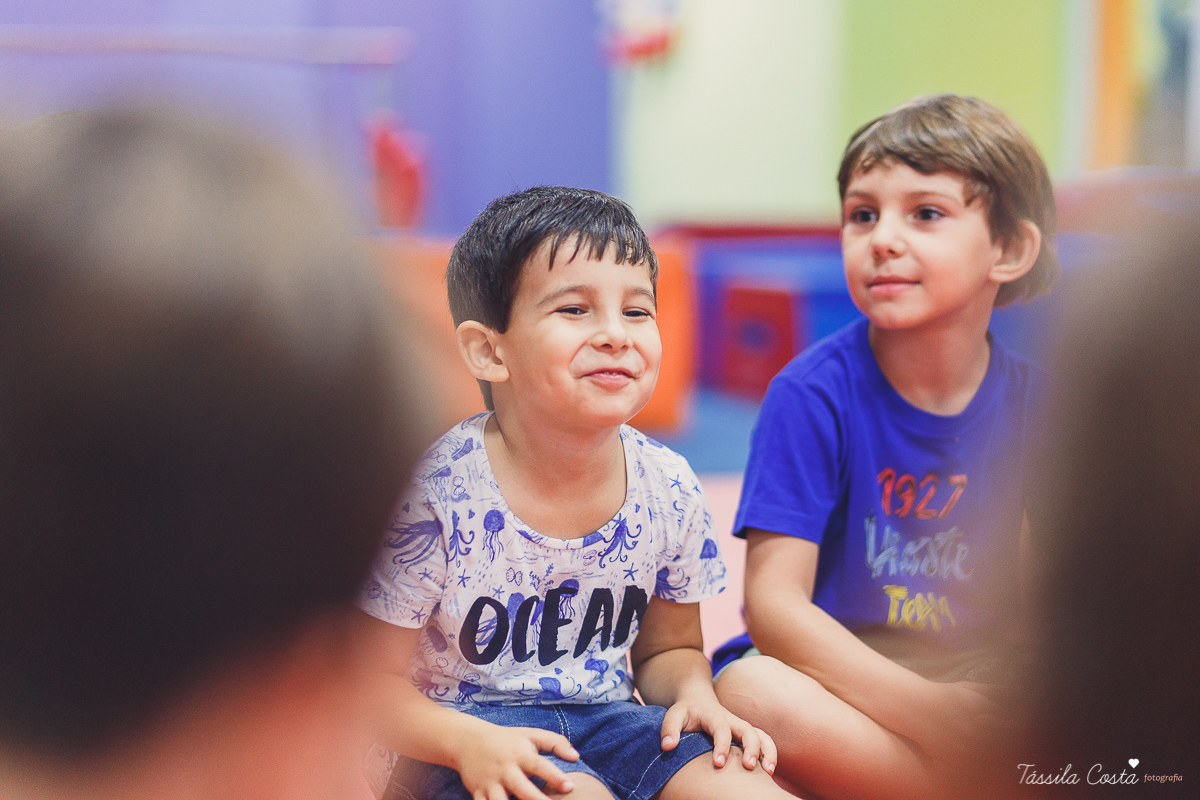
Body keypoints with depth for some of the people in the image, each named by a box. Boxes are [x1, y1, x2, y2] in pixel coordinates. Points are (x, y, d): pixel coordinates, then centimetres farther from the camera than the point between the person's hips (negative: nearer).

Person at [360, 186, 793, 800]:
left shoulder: (670, 491, -3)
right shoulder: (434, 496, -18)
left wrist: (693, 695, -8)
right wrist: (470, 744, -27)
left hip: (604, 714, 4)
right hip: (463, 729, -4)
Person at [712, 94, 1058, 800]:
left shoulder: (1034, 400, -1)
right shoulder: (814, 392, -11)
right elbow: (774, 602, -17)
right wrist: (922, 708, -30)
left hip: (987, 681, 2)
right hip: (838, 673, -1)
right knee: (753, 695, -36)